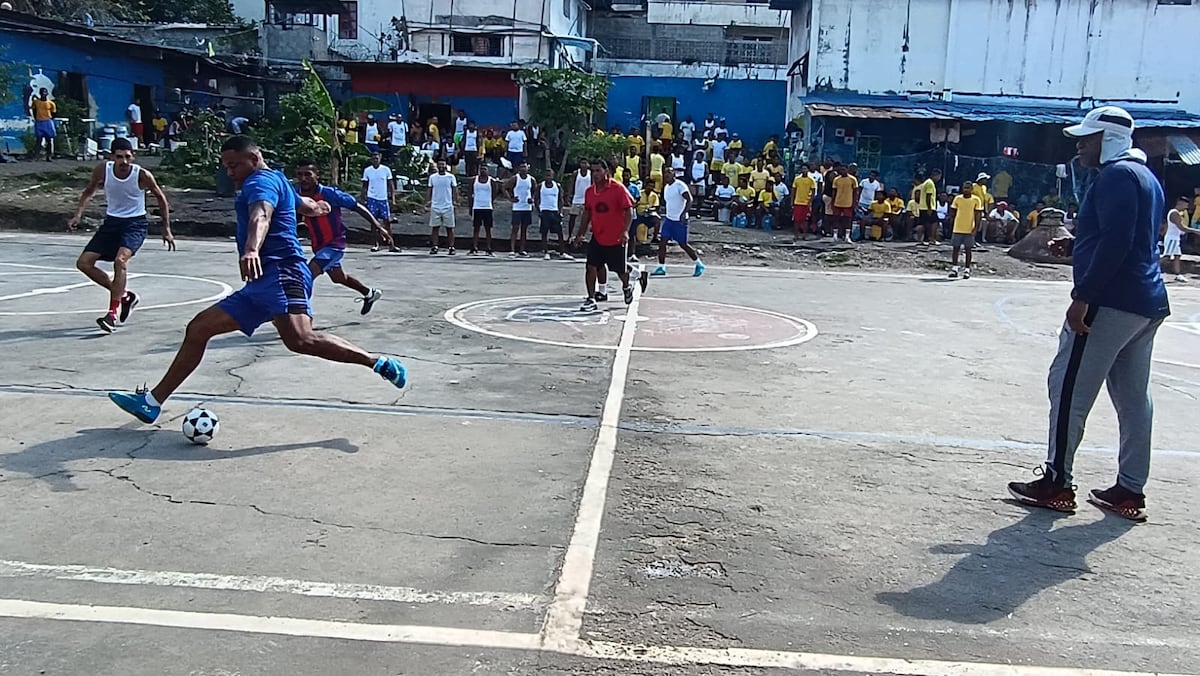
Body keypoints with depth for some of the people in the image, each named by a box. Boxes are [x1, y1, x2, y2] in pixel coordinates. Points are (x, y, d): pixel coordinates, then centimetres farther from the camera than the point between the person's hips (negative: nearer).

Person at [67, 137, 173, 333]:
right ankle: (124, 296, 15)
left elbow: (161, 198, -1)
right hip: (111, 221, 5)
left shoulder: (142, 175, -18)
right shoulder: (102, 170, -10)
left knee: (120, 260, -29)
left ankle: (113, 313, -26)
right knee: (84, 263, 0)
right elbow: (89, 192, 10)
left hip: (135, 223, -5)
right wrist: (78, 215, -1)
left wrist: (166, 229, 0)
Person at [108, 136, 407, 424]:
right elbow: (302, 203, 50)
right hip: (262, 283, 11)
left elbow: (261, 216, -25)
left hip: (280, 273, -11)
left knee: (300, 339, -33)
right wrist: (316, 207, 75)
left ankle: (379, 362, -24)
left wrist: (251, 250, -46)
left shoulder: (262, 180, -2)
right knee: (198, 328, 9)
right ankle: (152, 401, 15)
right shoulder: (277, 182, 28)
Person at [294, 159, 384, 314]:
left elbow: (357, 207, -13)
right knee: (337, 277, 28)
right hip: (318, 246, 8)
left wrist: (376, 224, -14)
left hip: (334, 244, -8)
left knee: (308, 275, -25)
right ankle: (369, 294, 52)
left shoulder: (329, 194, -21)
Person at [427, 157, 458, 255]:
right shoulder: (432, 177, 7)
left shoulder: (451, 176, 2)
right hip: (435, 206, 2)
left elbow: (455, 189, 4)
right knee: (435, 227, 1)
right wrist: (427, 202, 1)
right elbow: (429, 191, 10)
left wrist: (454, 200, -7)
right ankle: (434, 247, 4)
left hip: (448, 206, -2)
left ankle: (451, 247, 4)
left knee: (449, 228, 1)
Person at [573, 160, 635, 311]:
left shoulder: (618, 189, -12)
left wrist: (625, 231, -24)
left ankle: (627, 287, 41)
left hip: (616, 238, -4)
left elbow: (629, 210, -12)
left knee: (620, 269, 9)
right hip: (597, 237, 4)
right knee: (591, 267, -8)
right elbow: (587, 213, 13)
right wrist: (581, 234, 9)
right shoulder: (590, 191, 4)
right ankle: (591, 299, -2)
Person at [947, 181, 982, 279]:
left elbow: (977, 215, -2)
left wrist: (975, 228, -7)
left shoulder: (976, 200, -2)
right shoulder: (957, 198, 2)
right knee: (955, 248, 2)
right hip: (957, 229, 1)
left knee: (968, 250, 4)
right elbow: (953, 212, 9)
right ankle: (954, 268, 10)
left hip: (969, 230, -1)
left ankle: (967, 270, 9)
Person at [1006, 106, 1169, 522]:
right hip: (1147, 303, 10)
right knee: (1133, 396, 10)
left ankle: (1057, 483, -2)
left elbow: (1115, 243, -21)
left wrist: (1083, 297, -22)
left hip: (1111, 302, -10)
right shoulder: (1145, 177, 20)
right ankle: (1130, 491, 16)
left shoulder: (1117, 176, -11)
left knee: (1068, 387, -5)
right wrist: (1076, 246, 15)